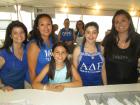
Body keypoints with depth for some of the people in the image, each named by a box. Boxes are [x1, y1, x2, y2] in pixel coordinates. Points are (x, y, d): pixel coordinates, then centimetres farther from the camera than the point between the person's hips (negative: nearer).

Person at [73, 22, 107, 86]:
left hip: (98, 85, 2)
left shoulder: (101, 49, -3)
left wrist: (105, 85, 6)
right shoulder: (78, 50, -10)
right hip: (82, 86, -2)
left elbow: (103, 70, 5)